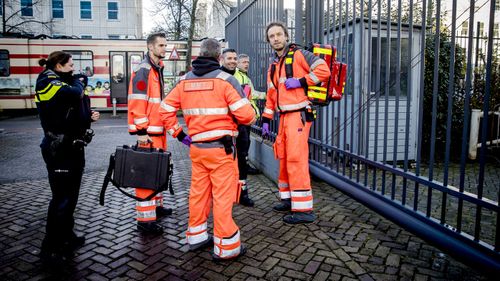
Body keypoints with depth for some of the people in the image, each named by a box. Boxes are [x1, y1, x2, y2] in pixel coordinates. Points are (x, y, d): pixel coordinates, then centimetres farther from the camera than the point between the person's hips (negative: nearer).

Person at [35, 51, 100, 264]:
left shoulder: (63, 84, 18)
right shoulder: (47, 82, -9)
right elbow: (75, 94, -28)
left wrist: (89, 117, 2)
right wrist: (79, 81, -6)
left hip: (73, 148, 9)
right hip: (59, 150, -9)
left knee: (71, 196, 17)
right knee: (61, 198, -5)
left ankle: (66, 237, 31)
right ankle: (50, 248, 7)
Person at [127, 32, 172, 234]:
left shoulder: (157, 69, 18)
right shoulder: (143, 70, -12)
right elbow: (137, 103, -19)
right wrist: (141, 131, -21)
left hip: (158, 130, 10)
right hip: (148, 132, -10)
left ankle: (156, 205, 34)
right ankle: (145, 219, -1)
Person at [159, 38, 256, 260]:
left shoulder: (184, 81, 7)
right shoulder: (225, 80, -10)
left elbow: (165, 109, 8)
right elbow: (245, 114, -14)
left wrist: (178, 134, 12)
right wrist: (250, 118, 8)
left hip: (196, 147, 6)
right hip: (221, 148, -5)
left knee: (198, 191, 17)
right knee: (223, 196, 1)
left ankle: (196, 236, 31)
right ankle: (226, 246, 10)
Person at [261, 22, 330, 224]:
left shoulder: (299, 55, -3)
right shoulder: (273, 66, 20)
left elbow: (323, 70, -14)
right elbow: (271, 96, 22)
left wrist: (300, 81, -19)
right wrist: (265, 120, 17)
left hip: (299, 115, -8)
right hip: (284, 117, 8)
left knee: (296, 159, -11)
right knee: (284, 159, 12)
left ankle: (304, 209, -4)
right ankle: (289, 199, 25)